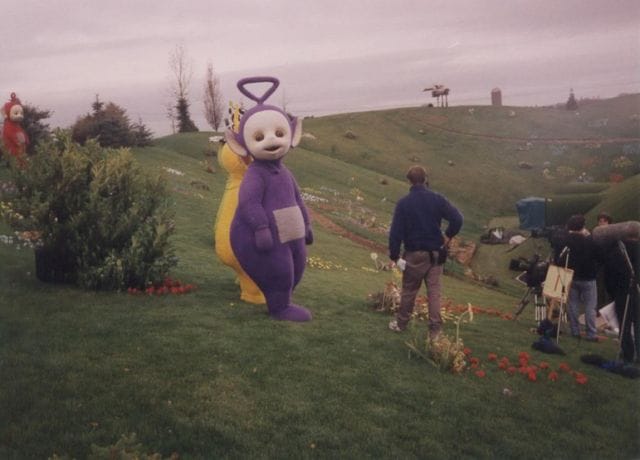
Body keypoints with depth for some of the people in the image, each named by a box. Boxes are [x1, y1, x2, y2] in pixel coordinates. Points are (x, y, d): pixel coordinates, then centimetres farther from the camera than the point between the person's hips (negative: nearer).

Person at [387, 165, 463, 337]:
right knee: (434, 291, 6)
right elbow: (457, 219, -9)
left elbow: (395, 231, -11)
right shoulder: (437, 199, -4)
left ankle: (401, 323, 27)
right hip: (435, 253, 2)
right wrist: (448, 236, 5)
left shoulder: (404, 203, -9)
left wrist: (394, 255, -3)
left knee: (409, 290, 13)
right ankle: (435, 330, 6)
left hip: (414, 254, -2)